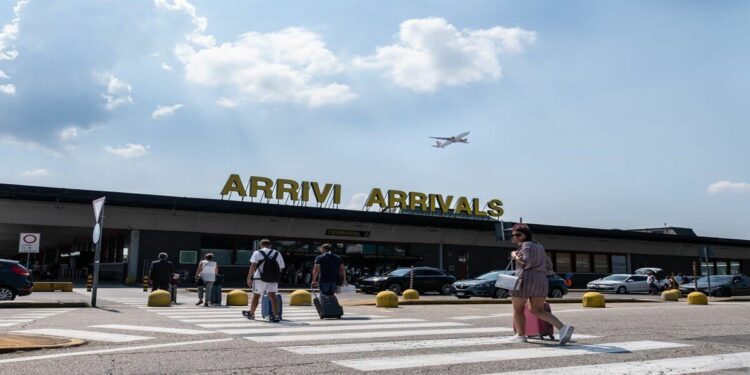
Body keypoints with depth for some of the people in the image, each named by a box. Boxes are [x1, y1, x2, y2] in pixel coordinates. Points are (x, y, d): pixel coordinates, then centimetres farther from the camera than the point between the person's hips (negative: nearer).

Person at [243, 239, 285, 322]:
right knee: (272, 296, -3)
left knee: (256, 296, 11)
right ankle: (276, 315, -16)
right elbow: (281, 267, 12)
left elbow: (253, 266, -10)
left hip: (260, 278, -2)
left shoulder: (257, 253, 2)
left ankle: (251, 313, 28)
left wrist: (249, 278, -9)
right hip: (273, 279, 2)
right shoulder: (277, 253, 13)